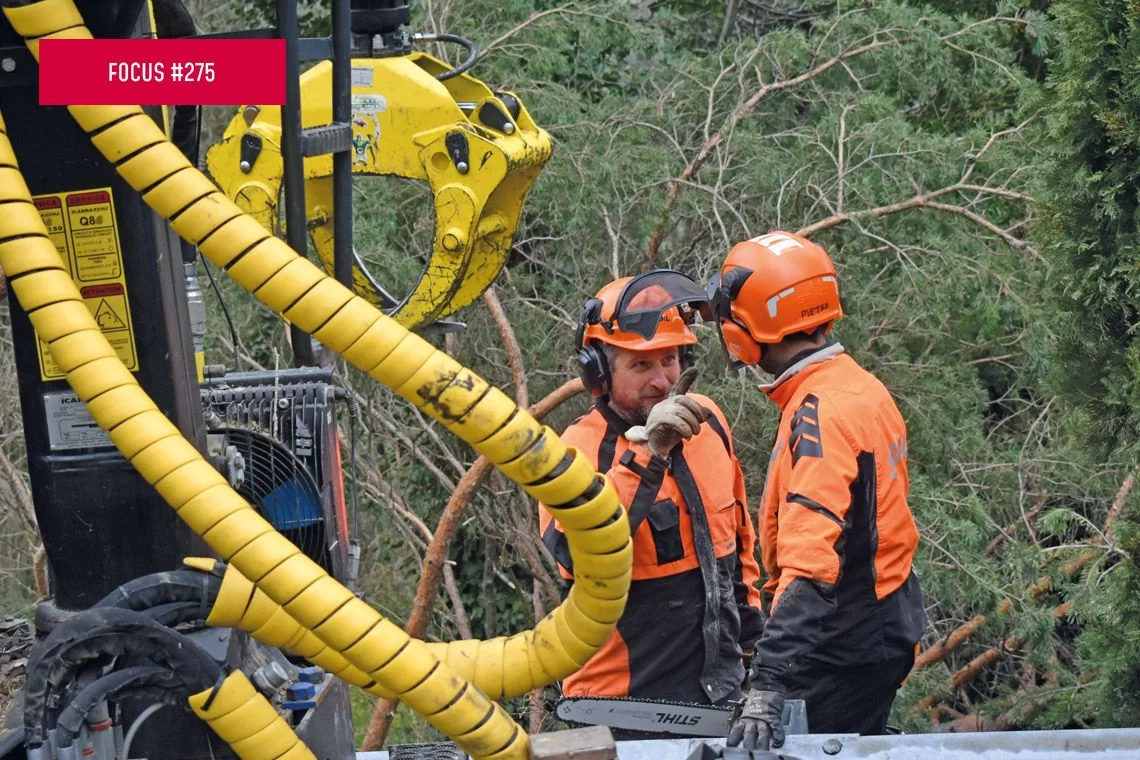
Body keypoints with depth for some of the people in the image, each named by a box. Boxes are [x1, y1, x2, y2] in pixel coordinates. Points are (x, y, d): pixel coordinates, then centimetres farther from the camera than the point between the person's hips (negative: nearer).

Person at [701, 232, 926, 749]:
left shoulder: (820, 412, -22)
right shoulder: (859, 386, 8)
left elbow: (810, 566, -32)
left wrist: (768, 687, -39)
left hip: (844, 648, -10)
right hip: (882, 626, 10)